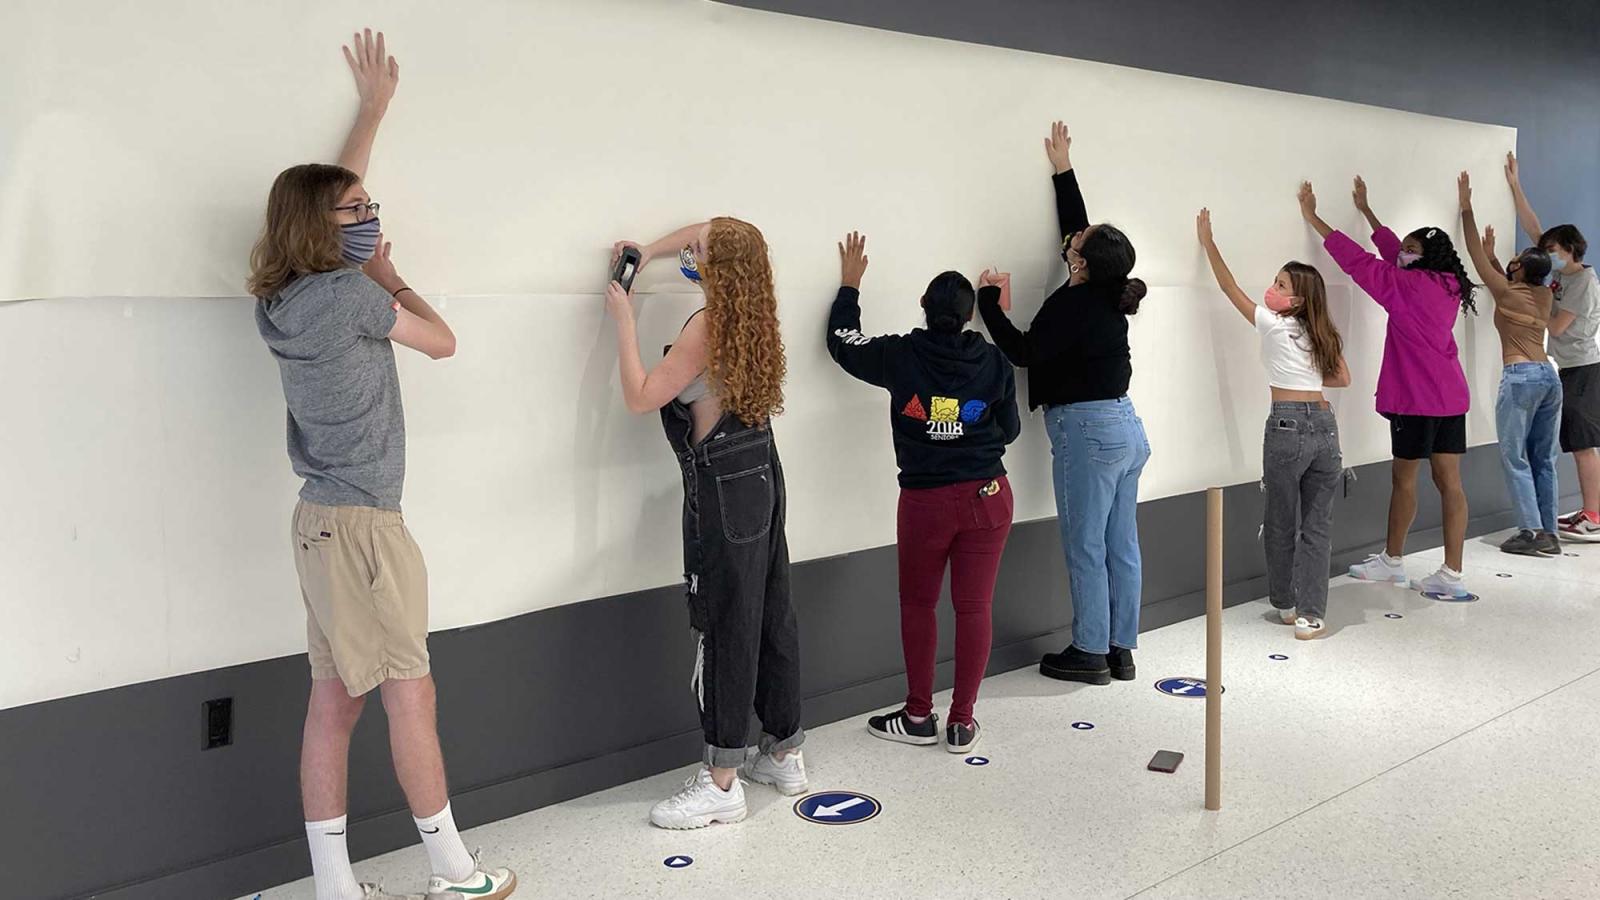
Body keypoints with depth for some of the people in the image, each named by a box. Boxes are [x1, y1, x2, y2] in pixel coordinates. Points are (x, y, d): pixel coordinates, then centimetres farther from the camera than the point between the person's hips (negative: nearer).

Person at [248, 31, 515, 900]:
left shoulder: (284, 298, 10)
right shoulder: (348, 294, -14)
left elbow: (333, 189, 25)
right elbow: (442, 340, 1)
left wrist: (374, 105, 34)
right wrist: (388, 276, 15)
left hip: (322, 519, 9)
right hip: (363, 524, -9)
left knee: (333, 703, 9)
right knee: (409, 695, 1)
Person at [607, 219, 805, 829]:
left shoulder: (709, 326, -17)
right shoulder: (752, 317, 8)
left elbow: (641, 397, -15)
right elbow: (704, 233, 26)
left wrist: (624, 319, -7)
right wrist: (647, 253, 18)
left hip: (723, 489, -9)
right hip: (762, 476, 9)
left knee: (725, 627, -4)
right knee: (771, 616, 14)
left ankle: (721, 783, 5)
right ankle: (784, 755, 26)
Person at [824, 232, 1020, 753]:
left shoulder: (900, 356, -9)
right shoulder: (993, 362, -4)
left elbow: (842, 342, 8)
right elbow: (1009, 430, 8)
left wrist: (850, 284, 19)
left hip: (924, 501, -1)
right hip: (987, 496, 1)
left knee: (917, 604, 16)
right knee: (974, 607, 7)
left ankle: (919, 717, 23)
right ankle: (962, 724, 15)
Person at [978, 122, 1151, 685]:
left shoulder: (1073, 305, -15)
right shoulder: (1109, 295, 8)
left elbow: (1024, 352, -11)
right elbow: (1077, 224, 20)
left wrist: (990, 303, -5)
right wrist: (1064, 170, 27)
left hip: (1087, 429, -9)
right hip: (1126, 427, 9)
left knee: (1085, 549, 0)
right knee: (1121, 546, 11)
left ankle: (1090, 653, 8)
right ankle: (1120, 649, 19)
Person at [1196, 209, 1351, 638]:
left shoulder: (1273, 325, -3)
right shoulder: (1323, 333, 11)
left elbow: (1230, 288, 5)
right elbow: (1342, 379, 14)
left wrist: (1208, 243, 12)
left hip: (1287, 426, -5)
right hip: (1324, 424, 5)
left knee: (1282, 523, 12)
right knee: (1317, 524, 5)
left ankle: (1287, 605, 27)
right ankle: (1310, 616, 4)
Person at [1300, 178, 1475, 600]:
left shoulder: (1408, 285, -12)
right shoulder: (1448, 286, 10)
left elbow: (1357, 260, -9)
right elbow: (1394, 252, 22)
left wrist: (1313, 219, -3)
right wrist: (1366, 212, 31)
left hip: (1417, 398, -7)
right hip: (1451, 396, 7)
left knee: (1404, 478, 7)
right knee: (1449, 481, 4)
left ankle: (1392, 561, 23)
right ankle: (1452, 575, 5)